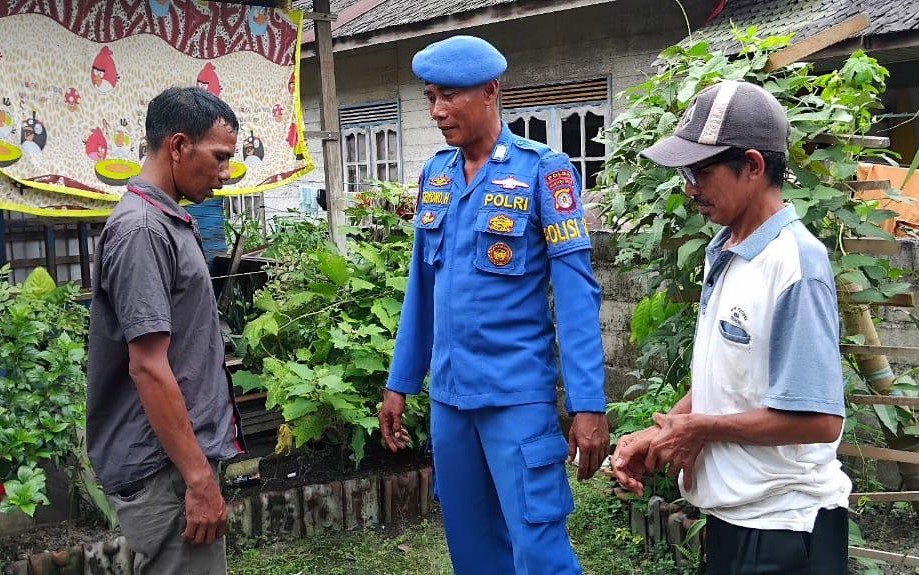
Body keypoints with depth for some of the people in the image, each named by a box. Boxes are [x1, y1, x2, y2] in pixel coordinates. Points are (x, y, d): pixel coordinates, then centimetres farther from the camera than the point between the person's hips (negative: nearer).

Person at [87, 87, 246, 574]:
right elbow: (149, 368, -22)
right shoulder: (142, 230, -18)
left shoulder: (168, 222, 11)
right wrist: (198, 478, -21)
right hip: (165, 468, -10)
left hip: (179, 456, 10)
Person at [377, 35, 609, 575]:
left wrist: (588, 404, -19)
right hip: (448, 392, 6)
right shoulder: (434, 176, 8)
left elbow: (576, 292, -14)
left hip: (517, 393, -6)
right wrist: (400, 384, 13)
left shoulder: (542, 171, -10)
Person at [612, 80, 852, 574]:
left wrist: (701, 428, -14)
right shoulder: (723, 253, 6)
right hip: (731, 510, 8)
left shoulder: (794, 261, -21)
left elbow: (819, 419, -24)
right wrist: (660, 432, 0)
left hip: (781, 525, -8)